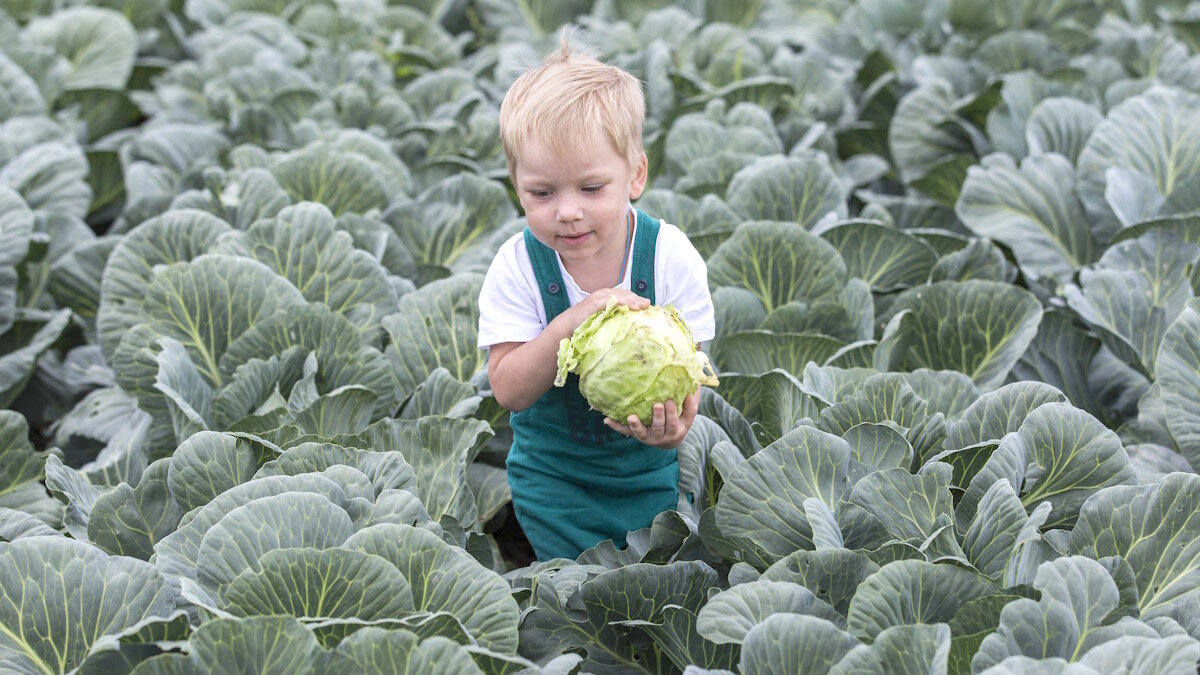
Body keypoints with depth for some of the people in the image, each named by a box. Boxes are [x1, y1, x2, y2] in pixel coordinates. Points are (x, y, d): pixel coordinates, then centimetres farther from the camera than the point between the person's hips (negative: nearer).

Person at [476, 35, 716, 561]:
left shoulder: (671, 257, -16)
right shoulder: (518, 267, -16)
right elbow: (509, 390, -19)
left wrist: (674, 424, -38)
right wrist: (569, 324, -36)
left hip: (652, 472, 1)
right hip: (554, 475, -1)